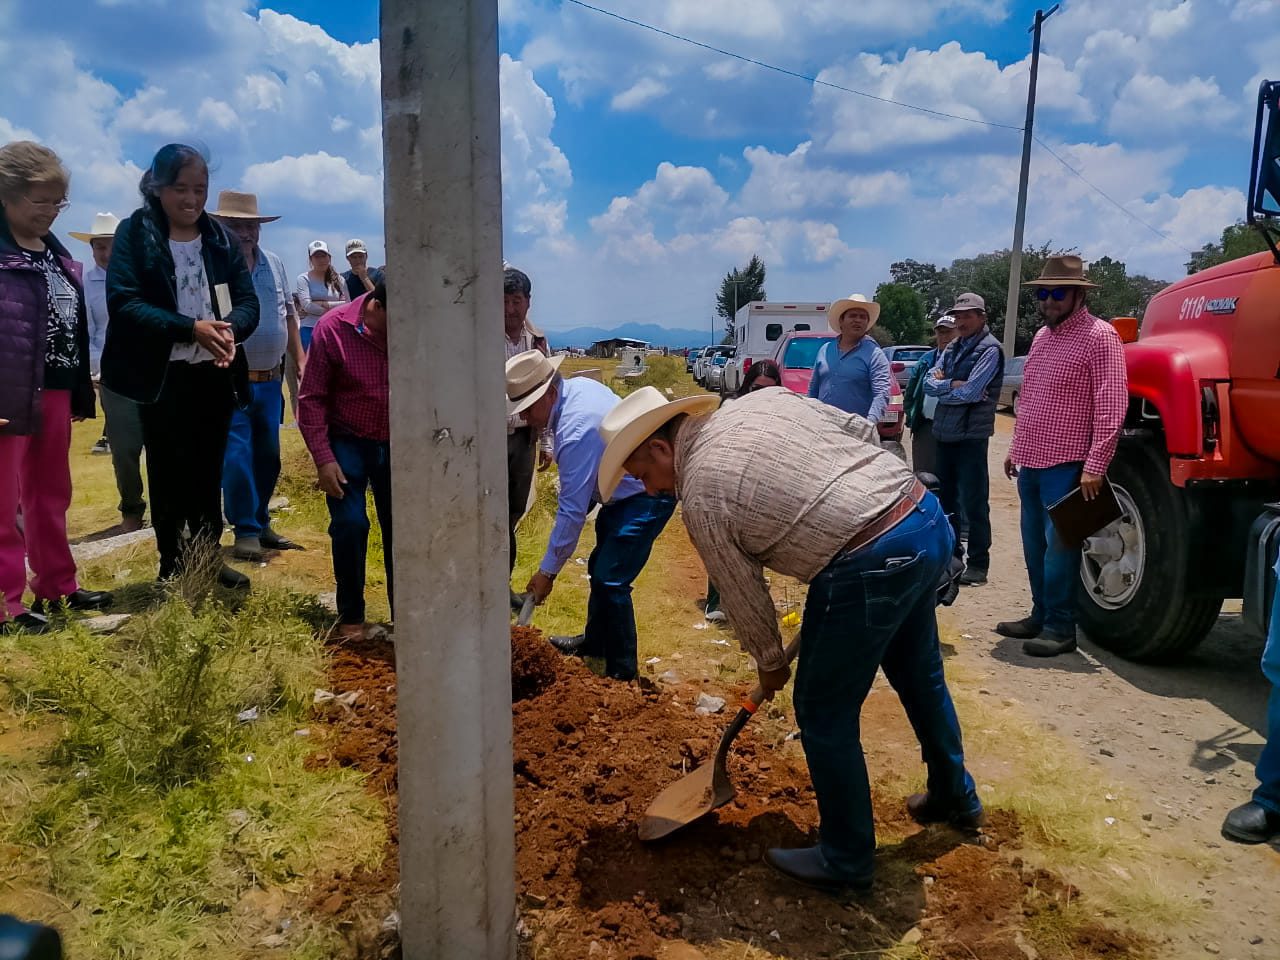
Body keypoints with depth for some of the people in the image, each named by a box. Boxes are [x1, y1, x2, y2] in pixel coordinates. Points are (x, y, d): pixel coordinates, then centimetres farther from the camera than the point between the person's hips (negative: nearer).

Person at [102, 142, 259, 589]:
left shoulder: (221, 238, 8)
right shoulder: (134, 233, -4)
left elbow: (247, 300, 2)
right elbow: (123, 301, -13)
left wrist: (230, 329, -21)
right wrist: (191, 328, -24)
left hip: (216, 374, 3)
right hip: (163, 376, -3)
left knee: (209, 470, 12)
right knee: (169, 473, 6)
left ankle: (209, 558, 24)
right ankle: (173, 567, 18)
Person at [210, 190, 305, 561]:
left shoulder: (275, 265, 8)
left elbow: (289, 316, 15)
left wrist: (301, 363, 11)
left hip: (270, 381, 6)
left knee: (268, 457, 13)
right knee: (237, 458, -4)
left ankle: (261, 524, 28)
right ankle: (245, 531, 9)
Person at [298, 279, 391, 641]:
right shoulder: (333, 328, -15)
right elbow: (312, 399, -9)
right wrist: (323, 459, -12)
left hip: (397, 445, 2)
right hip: (347, 444, -2)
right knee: (350, 525, -8)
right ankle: (350, 615, 11)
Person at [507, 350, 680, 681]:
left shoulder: (576, 431, -32)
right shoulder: (579, 385, -4)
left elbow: (572, 511, -28)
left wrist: (547, 571, -20)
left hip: (648, 497, -11)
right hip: (626, 489, 11)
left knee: (610, 582, -12)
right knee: (599, 570, 20)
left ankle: (622, 672, 1)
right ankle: (595, 641, 38)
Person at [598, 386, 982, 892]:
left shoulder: (701, 497, -6)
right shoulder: (763, 398, 11)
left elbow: (743, 593, 4)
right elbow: (863, 430, 14)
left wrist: (769, 663, 20)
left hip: (869, 566, -9)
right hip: (928, 515, 9)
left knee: (824, 713, 10)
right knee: (918, 674, 30)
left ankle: (846, 859, 27)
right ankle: (955, 796, 52)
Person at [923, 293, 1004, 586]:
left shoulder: (989, 349, -9)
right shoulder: (952, 348, 14)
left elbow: (970, 392, -19)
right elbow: (929, 383, 5)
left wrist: (941, 387, -4)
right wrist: (952, 385, -12)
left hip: (971, 435, -8)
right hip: (943, 433, 8)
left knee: (973, 502, -1)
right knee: (945, 498, 15)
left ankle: (978, 564, 7)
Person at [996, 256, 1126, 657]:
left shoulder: (1099, 336, -10)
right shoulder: (1041, 336, 15)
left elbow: (1111, 408, -16)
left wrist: (1094, 466, -22)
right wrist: (1015, 449, 19)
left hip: (1065, 464, -8)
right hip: (1031, 461, 8)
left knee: (1059, 545, -3)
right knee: (1034, 543, 14)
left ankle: (1060, 627, 7)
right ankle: (1041, 615, 27)